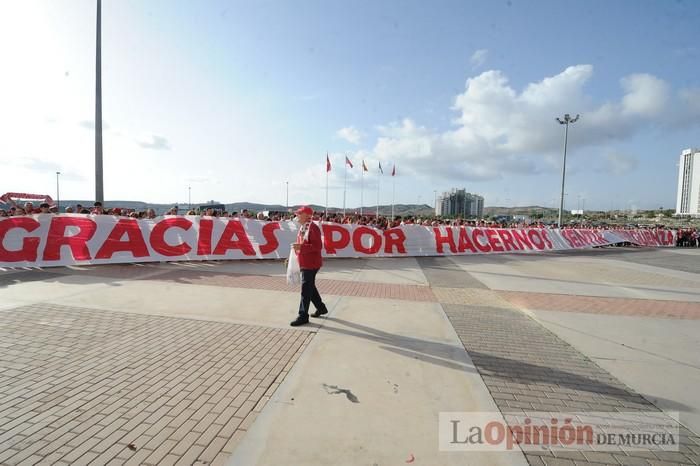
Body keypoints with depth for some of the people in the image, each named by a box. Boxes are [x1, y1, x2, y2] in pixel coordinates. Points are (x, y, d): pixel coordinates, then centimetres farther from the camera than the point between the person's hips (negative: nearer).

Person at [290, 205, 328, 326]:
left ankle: (303, 316, 4)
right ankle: (321, 308, 35)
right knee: (310, 288, 19)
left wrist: (301, 247, -29)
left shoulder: (313, 228, -18)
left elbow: (317, 246, -24)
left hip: (311, 264, -10)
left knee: (306, 290, -5)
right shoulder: (303, 228, 11)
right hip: (304, 263, 10)